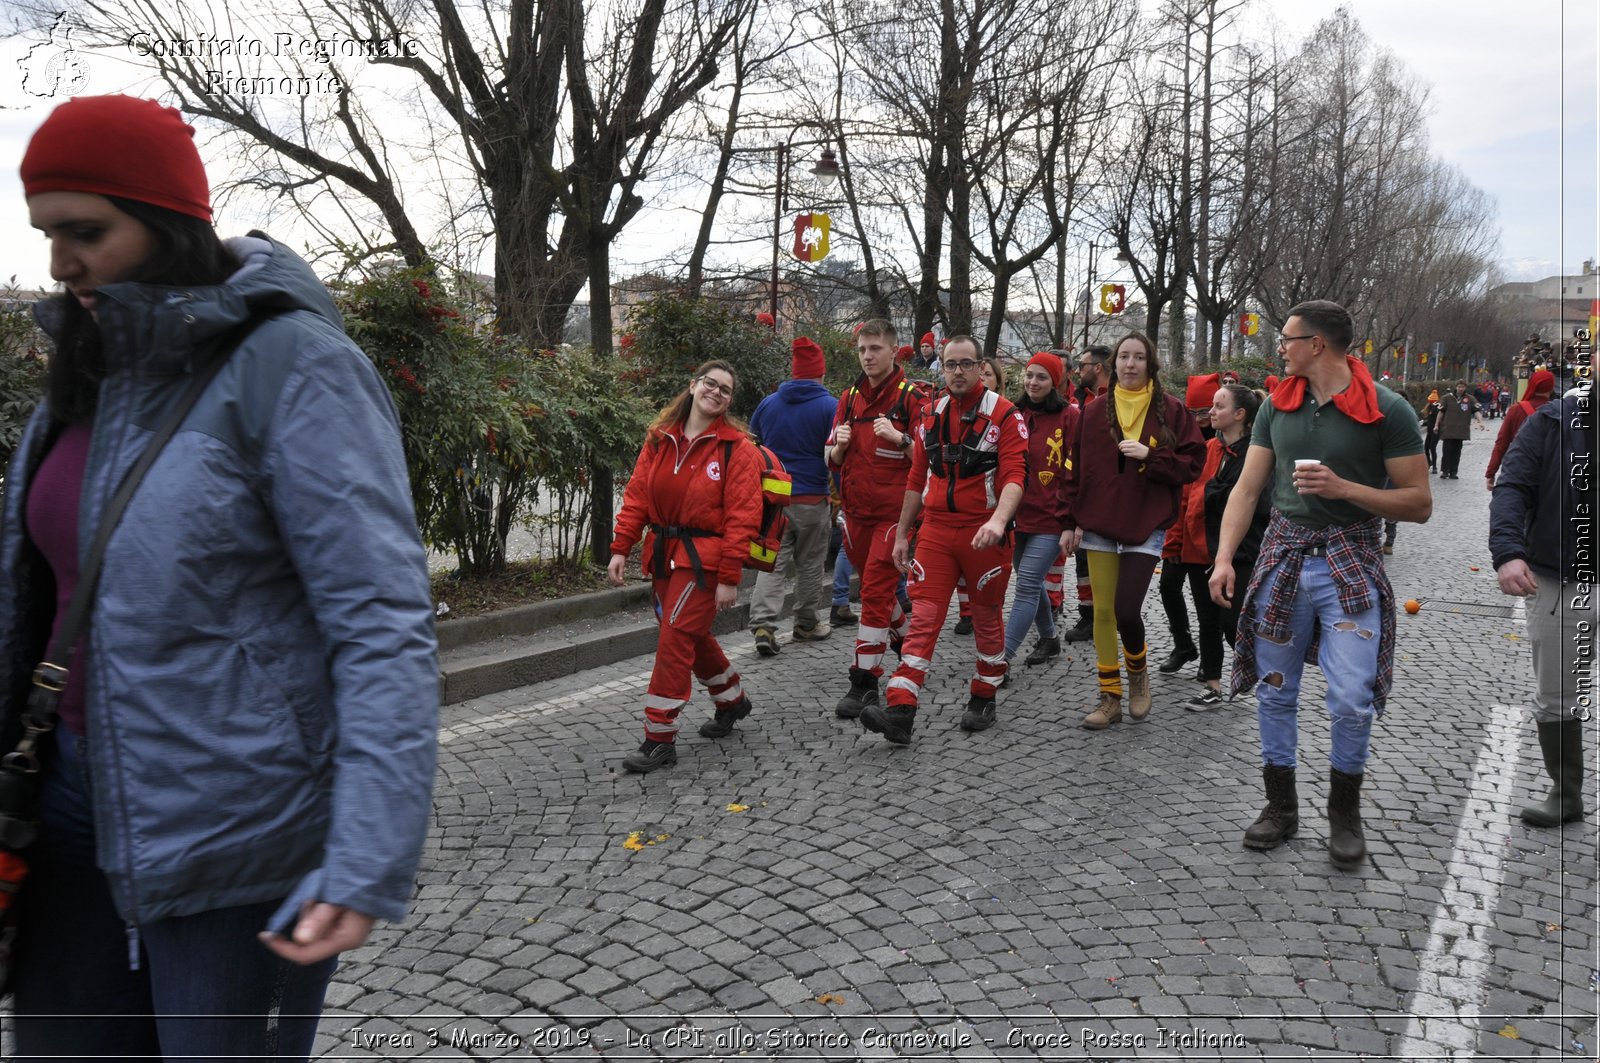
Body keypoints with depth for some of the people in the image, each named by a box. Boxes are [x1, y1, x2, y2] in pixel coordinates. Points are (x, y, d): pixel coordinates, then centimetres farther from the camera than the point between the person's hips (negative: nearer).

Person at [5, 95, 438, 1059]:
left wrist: (369, 863, -27)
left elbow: (385, 625, -21)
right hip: (83, 795, 7)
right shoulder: (92, 372, 7)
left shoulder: (293, 365, -15)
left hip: (238, 835, -6)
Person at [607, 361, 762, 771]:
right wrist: (621, 548, -1)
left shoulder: (737, 447, -8)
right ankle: (731, 700, 43)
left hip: (703, 558, -6)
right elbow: (637, 495, 8)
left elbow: (741, 517, -11)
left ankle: (660, 739, -1)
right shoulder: (659, 438, 8)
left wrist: (729, 577, -15)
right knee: (693, 637, 18)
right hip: (663, 553, 6)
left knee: (675, 639, -11)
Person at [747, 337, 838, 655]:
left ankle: (763, 624, -11)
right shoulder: (830, 406, -8)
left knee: (771, 562, 3)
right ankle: (807, 624, 23)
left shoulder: (767, 403, 5)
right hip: (812, 498, -2)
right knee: (810, 565, 12)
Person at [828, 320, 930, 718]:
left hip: (893, 513, -6)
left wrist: (899, 437, -23)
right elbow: (833, 461, 15)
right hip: (855, 511, 6)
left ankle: (865, 682, -5)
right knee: (874, 586, 16)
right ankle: (907, 637, 41)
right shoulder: (849, 398, 12)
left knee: (875, 592, -10)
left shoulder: (911, 397, -5)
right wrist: (840, 445, -6)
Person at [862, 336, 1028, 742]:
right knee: (923, 618, -4)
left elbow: (1014, 476, -17)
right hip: (935, 530, 4)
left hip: (983, 533, -3)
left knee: (986, 618, 11)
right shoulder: (932, 415, 10)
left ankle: (983, 701, 28)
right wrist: (902, 533, 14)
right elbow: (917, 478, 15)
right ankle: (900, 712, -9)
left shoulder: (1004, 415, -7)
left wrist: (997, 520, -35)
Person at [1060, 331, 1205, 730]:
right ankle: (1110, 697, 17)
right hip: (1099, 525, 3)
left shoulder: (1171, 410, 0)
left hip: (1146, 526, -2)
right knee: (1102, 611, 3)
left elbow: (1192, 463, 0)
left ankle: (1139, 672, 21)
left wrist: (1150, 456, -15)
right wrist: (1072, 522, 3)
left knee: (1127, 610, -12)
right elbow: (1078, 470, 7)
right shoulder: (1094, 411, 6)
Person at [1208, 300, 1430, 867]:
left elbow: (1419, 504, -6)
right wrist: (1224, 558, -4)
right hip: (1282, 557, 4)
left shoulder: (1387, 411, -6)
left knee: (1352, 700, -7)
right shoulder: (1276, 406, 6)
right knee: (1274, 692, 9)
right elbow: (1247, 489, 6)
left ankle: (1344, 811, 17)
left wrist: (1344, 488, -19)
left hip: (1350, 564, -4)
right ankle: (1281, 805, 26)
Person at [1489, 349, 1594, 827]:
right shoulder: (1550, 422, -4)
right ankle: (1565, 793, 26)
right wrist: (1508, 552, -26)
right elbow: (1512, 488, -11)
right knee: (1555, 700, 10)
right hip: (1559, 584, 0)